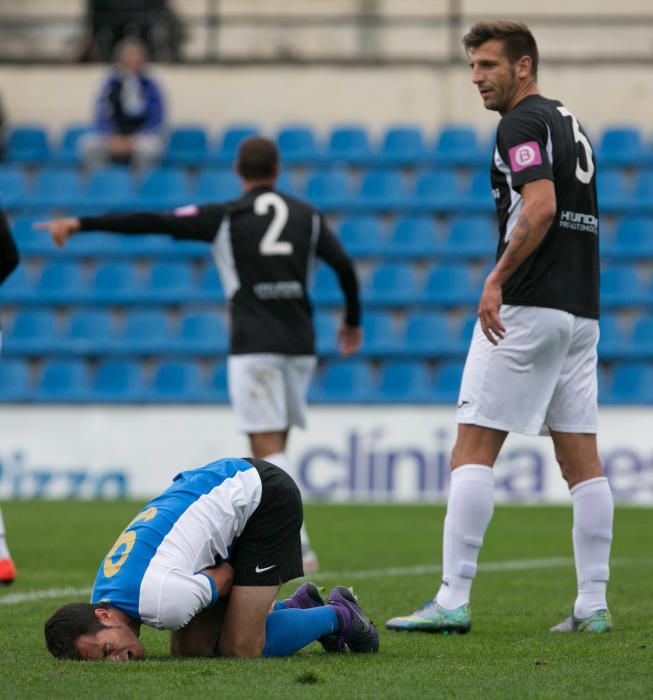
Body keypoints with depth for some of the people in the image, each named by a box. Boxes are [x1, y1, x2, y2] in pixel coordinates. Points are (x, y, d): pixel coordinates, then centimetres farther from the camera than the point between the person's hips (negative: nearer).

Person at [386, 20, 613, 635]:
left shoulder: (522, 124, -9)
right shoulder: (568, 123, 20)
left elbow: (540, 208, -22)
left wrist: (497, 279, -23)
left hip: (527, 308, -9)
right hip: (581, 309, 9)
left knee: (473, 449, -6)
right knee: (581, 460, 7)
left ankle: (453, 600, -11)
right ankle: (593, 605, 5)